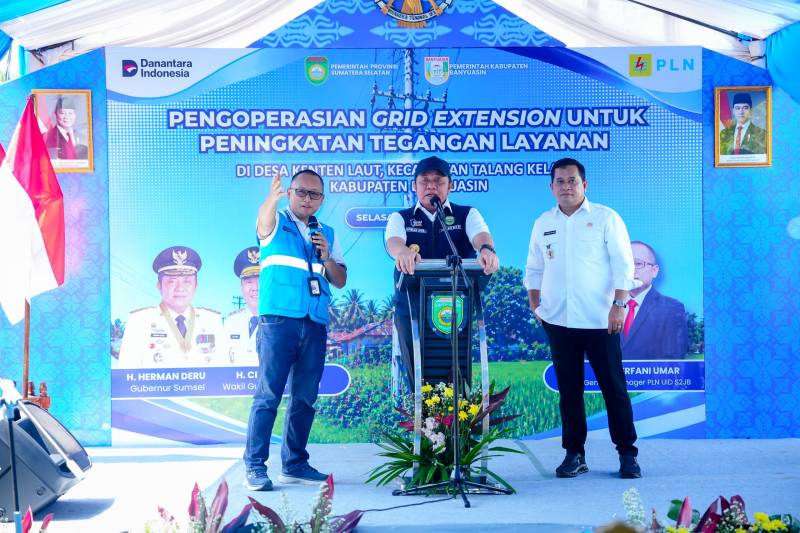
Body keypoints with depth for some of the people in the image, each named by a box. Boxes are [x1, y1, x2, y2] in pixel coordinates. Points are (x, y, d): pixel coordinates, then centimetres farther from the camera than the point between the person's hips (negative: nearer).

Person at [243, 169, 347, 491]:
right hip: (279, 319, -5)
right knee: (268, 395, -7)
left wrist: (326, 257, -4)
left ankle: (294, 464, 18)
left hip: (315, 324, 5)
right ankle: (254, 467, -4)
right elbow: (264, 216, -22)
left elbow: (340, 281, 15)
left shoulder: (327, 234, 18)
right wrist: (272, 197, -44)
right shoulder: (275, 224, 5)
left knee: (305, 398, 9)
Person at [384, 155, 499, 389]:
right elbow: (393, 239, -13)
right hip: (411, 307, 0)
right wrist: (402, 251, -38)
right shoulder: (400, 218, 10)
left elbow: (480, 234, -12)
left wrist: (487, 249, -38)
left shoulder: (467, 215, 9)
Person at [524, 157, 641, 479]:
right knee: (568, 389, 7)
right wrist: (534, 303, 8)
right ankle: (574, 453, 16)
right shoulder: (543, 223, 12)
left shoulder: (605, 218, 1)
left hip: (599, 319, -3)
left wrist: (619, 304, -12)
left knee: (614, 387, 0)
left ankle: (627, 453, 9)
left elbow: (623, 265, -4)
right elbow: (534, 269, 18)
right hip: (558, 320, 3)